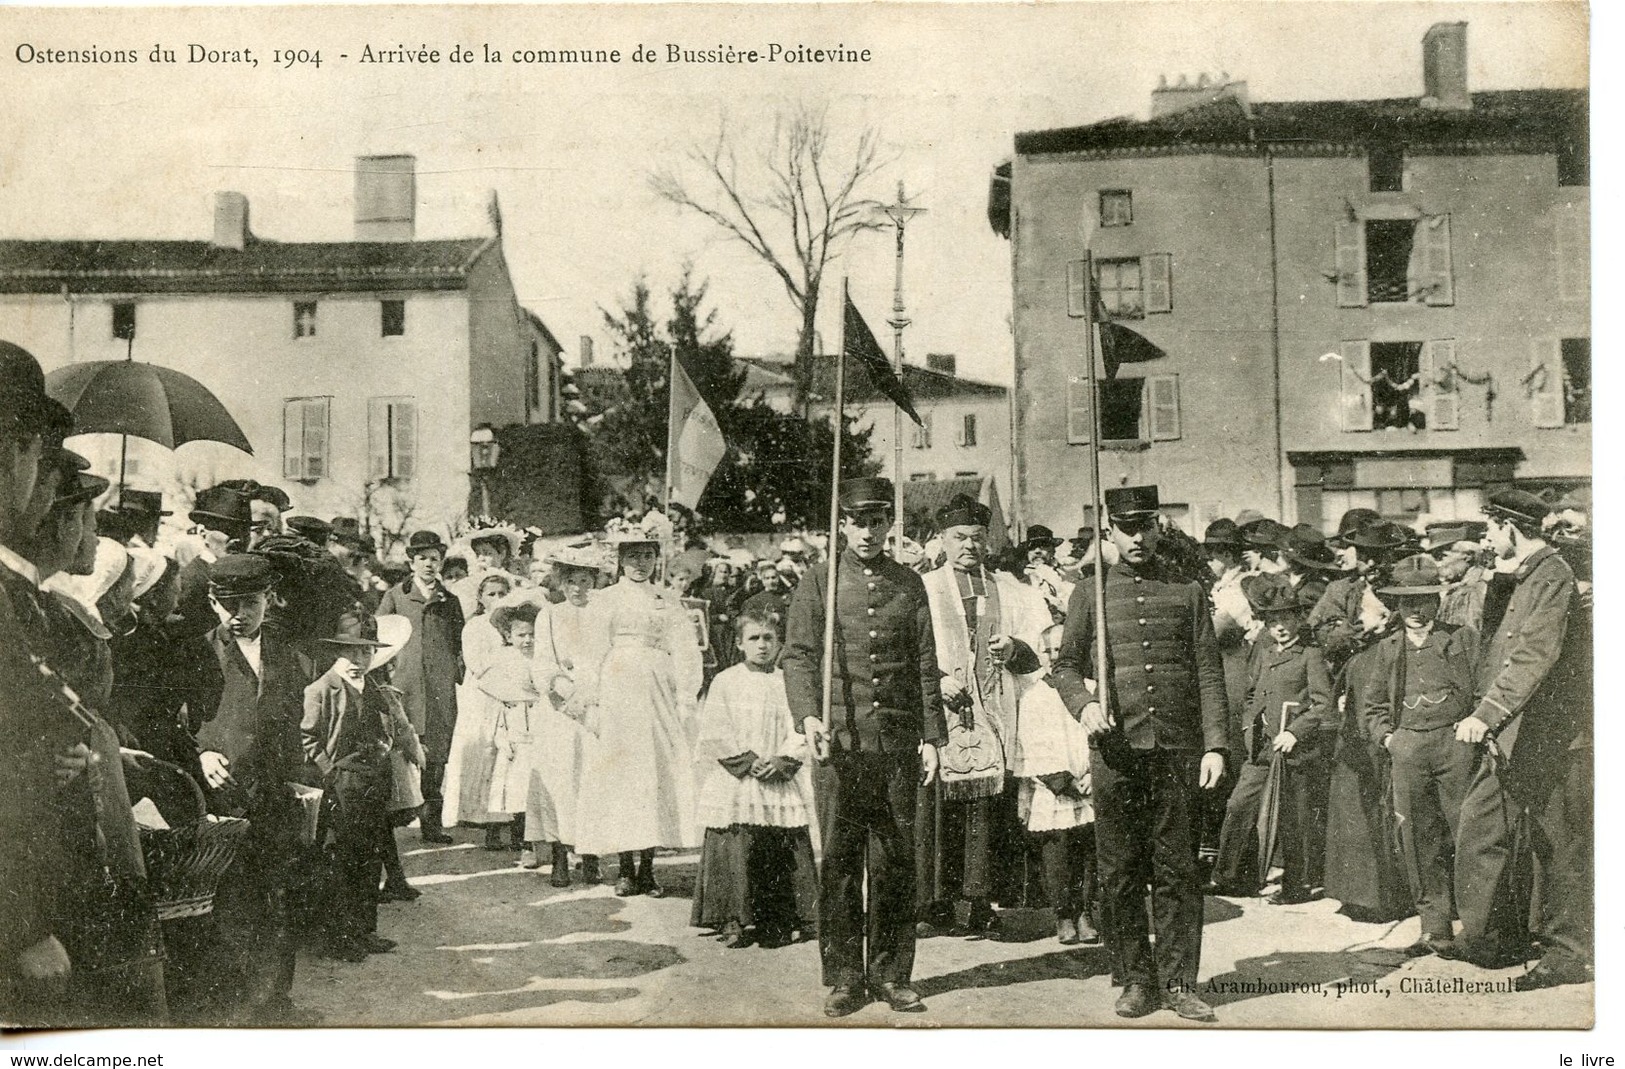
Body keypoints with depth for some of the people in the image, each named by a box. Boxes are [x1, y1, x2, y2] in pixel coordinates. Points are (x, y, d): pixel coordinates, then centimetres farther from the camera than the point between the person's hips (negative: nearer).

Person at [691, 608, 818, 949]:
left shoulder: (788, 683, 8)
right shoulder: (725, 683, 4)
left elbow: (799, 730, 3)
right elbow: (715, 733, -3)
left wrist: (781, 762, -12)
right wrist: (748, 762, -11)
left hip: (781, 784, 2)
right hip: (734, 783, -2)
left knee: (780, 853, 0)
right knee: (734, 850, -6)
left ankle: (776, 923, 10)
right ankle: (733, 921, 3)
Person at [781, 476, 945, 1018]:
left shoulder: (909, 585, 12)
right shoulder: (818, 583, 5)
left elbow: (926, 666, 12)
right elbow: (798, 657, 0)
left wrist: (931, 737, 6)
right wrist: (808, 717, -16)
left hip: (898, 746, 2)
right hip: (840, 743, -2)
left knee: (895, 863, 5)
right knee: (838, 863, 1)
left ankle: (891, 974, 15)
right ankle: (844, 977, 10)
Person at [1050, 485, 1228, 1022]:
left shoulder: (1187, 592, 10)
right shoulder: (1089, 594, 9)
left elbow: (1209, 674, 7)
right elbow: (1065, 665, 11)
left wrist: (1215, 745, -1)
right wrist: (1084, 705, -9)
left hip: (1177, 749, 0)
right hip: (1115, 747, 0)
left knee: (1176, 870, 3)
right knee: (1119, 869, 4)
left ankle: (1178, 982, 11)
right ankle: (1135, 978, 15)